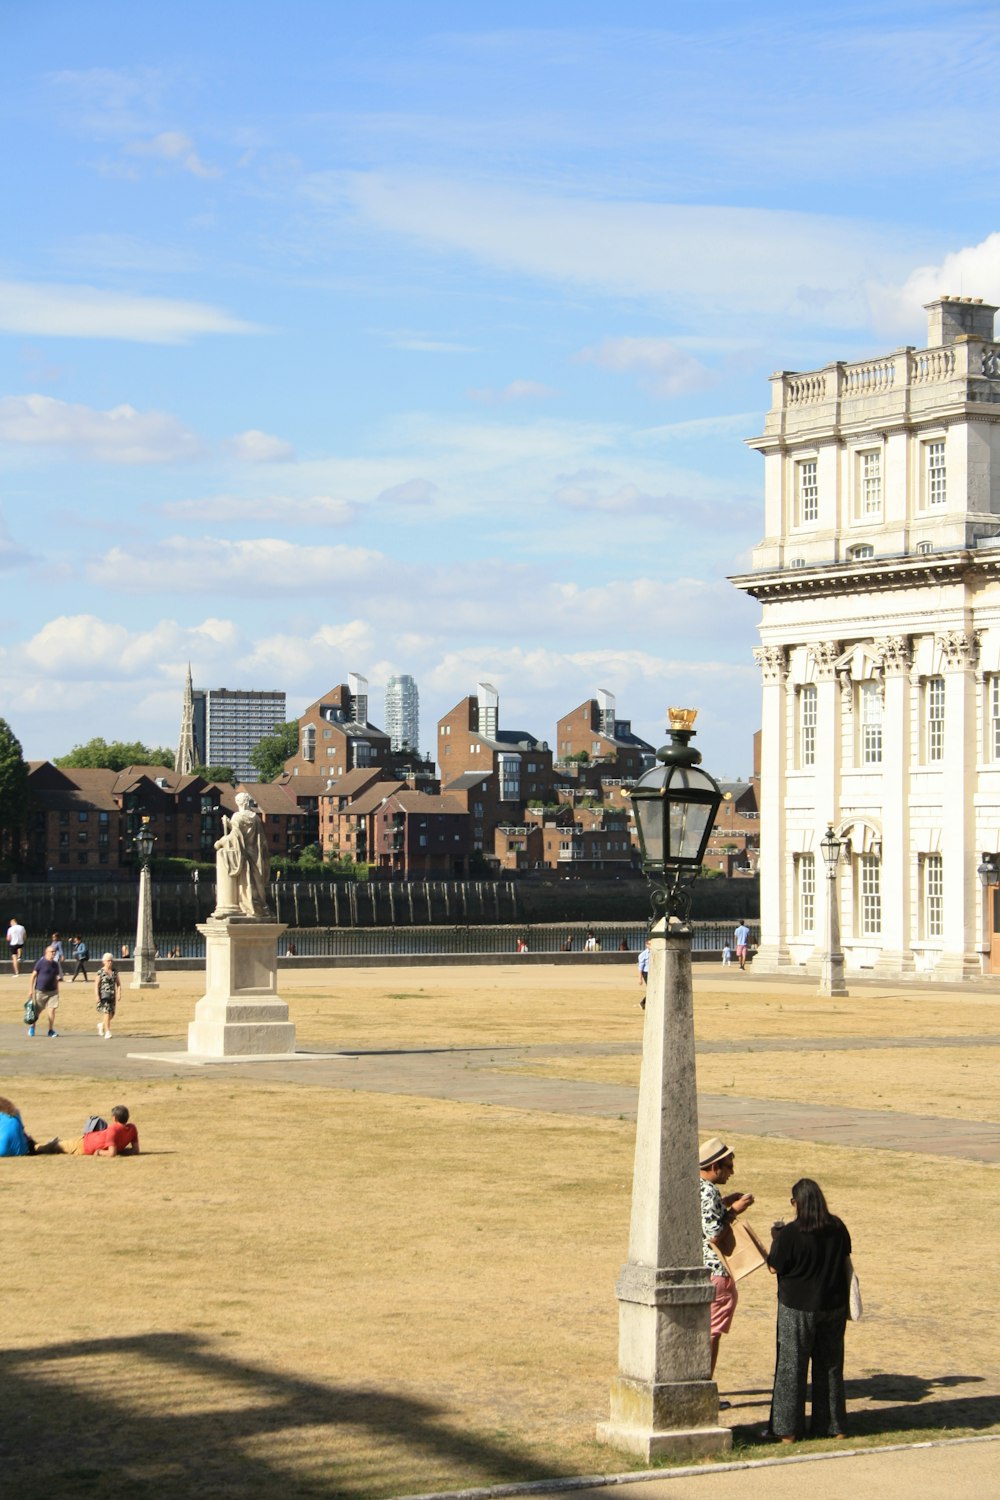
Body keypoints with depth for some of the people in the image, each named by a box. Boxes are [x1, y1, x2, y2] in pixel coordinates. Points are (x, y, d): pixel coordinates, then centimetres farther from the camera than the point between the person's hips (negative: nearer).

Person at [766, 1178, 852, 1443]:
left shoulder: (790, 1233, -18)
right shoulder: (838, 1228, -3)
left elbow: (774, 1267, -9)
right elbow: (846, 1262, 9)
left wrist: (775, 1238, 3)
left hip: (798, 1308, -4)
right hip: (833, 1306, 4)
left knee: (792, 1368, 5)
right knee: (830, 1366, 15)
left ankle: (788, 1430, 7)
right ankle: (834, 1426, 20)